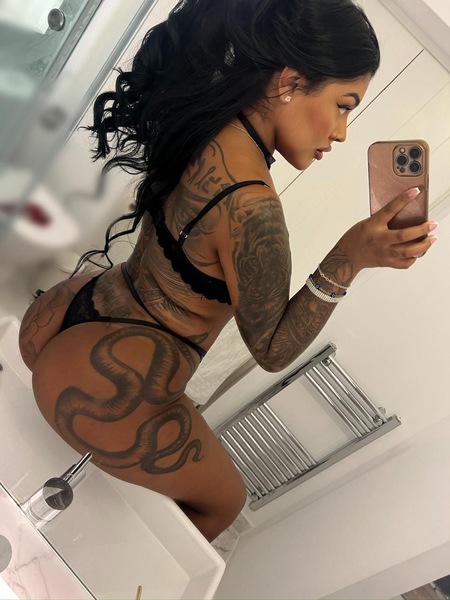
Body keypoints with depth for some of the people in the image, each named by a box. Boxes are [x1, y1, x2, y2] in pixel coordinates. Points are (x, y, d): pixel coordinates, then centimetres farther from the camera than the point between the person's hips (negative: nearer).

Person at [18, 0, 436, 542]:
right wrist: (349, 259, -26)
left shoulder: (205, 120, -7)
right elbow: (272, 350, -16)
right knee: (223, 501, 23)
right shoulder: (251, 207, -30)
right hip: (105, 393, -8)